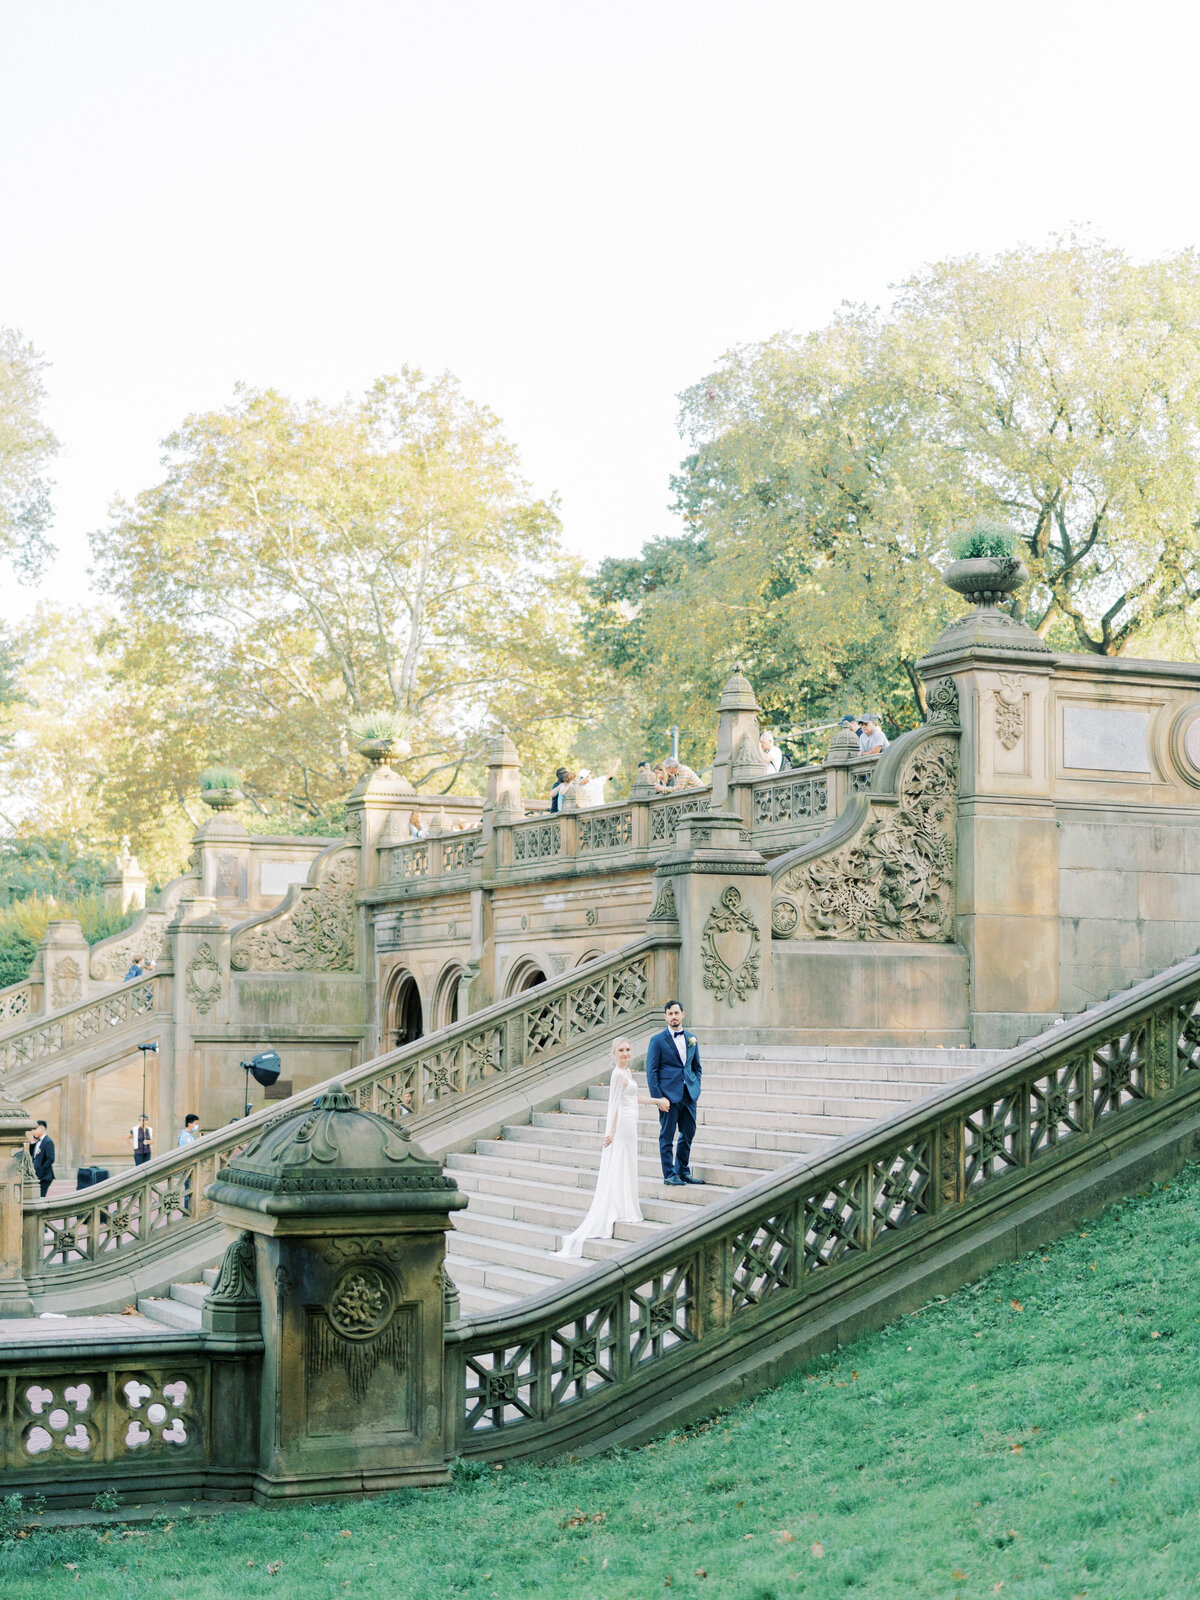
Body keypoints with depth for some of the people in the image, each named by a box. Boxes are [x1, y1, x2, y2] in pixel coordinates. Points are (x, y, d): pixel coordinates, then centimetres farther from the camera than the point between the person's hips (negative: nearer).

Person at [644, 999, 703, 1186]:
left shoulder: (691, 1038, 12)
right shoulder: (658, 1040, -4)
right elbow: (651, 1071, -5)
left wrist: (696, 1088, 6)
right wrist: (658, 1098, -12)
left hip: (689, 1094, 5)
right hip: (669, 1094, -5)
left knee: (688, 1133, 10)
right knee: (667, 1136, 1)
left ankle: (683, 1171, 23)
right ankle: (669, 1175, 9)